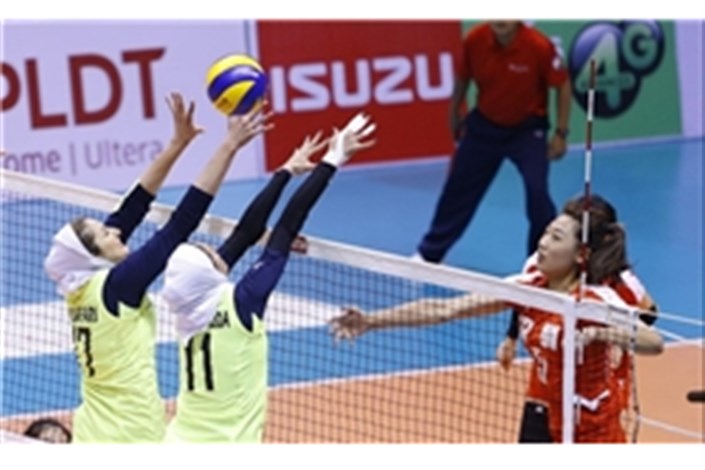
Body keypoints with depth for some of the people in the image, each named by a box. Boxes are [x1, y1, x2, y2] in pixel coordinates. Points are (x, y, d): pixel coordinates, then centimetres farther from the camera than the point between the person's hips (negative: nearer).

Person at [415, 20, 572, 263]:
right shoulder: (474, 40, -20)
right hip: (484, 125, 3)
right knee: (458, 188, 12)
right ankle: (429, 254, 30)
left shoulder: (539, 46, -28)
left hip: (527, 128, -3)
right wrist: (454, 119, 12)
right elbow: (462, 79, 1)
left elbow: (563, 85, -12)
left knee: (537, 191, -17)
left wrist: (560, 133, -12)